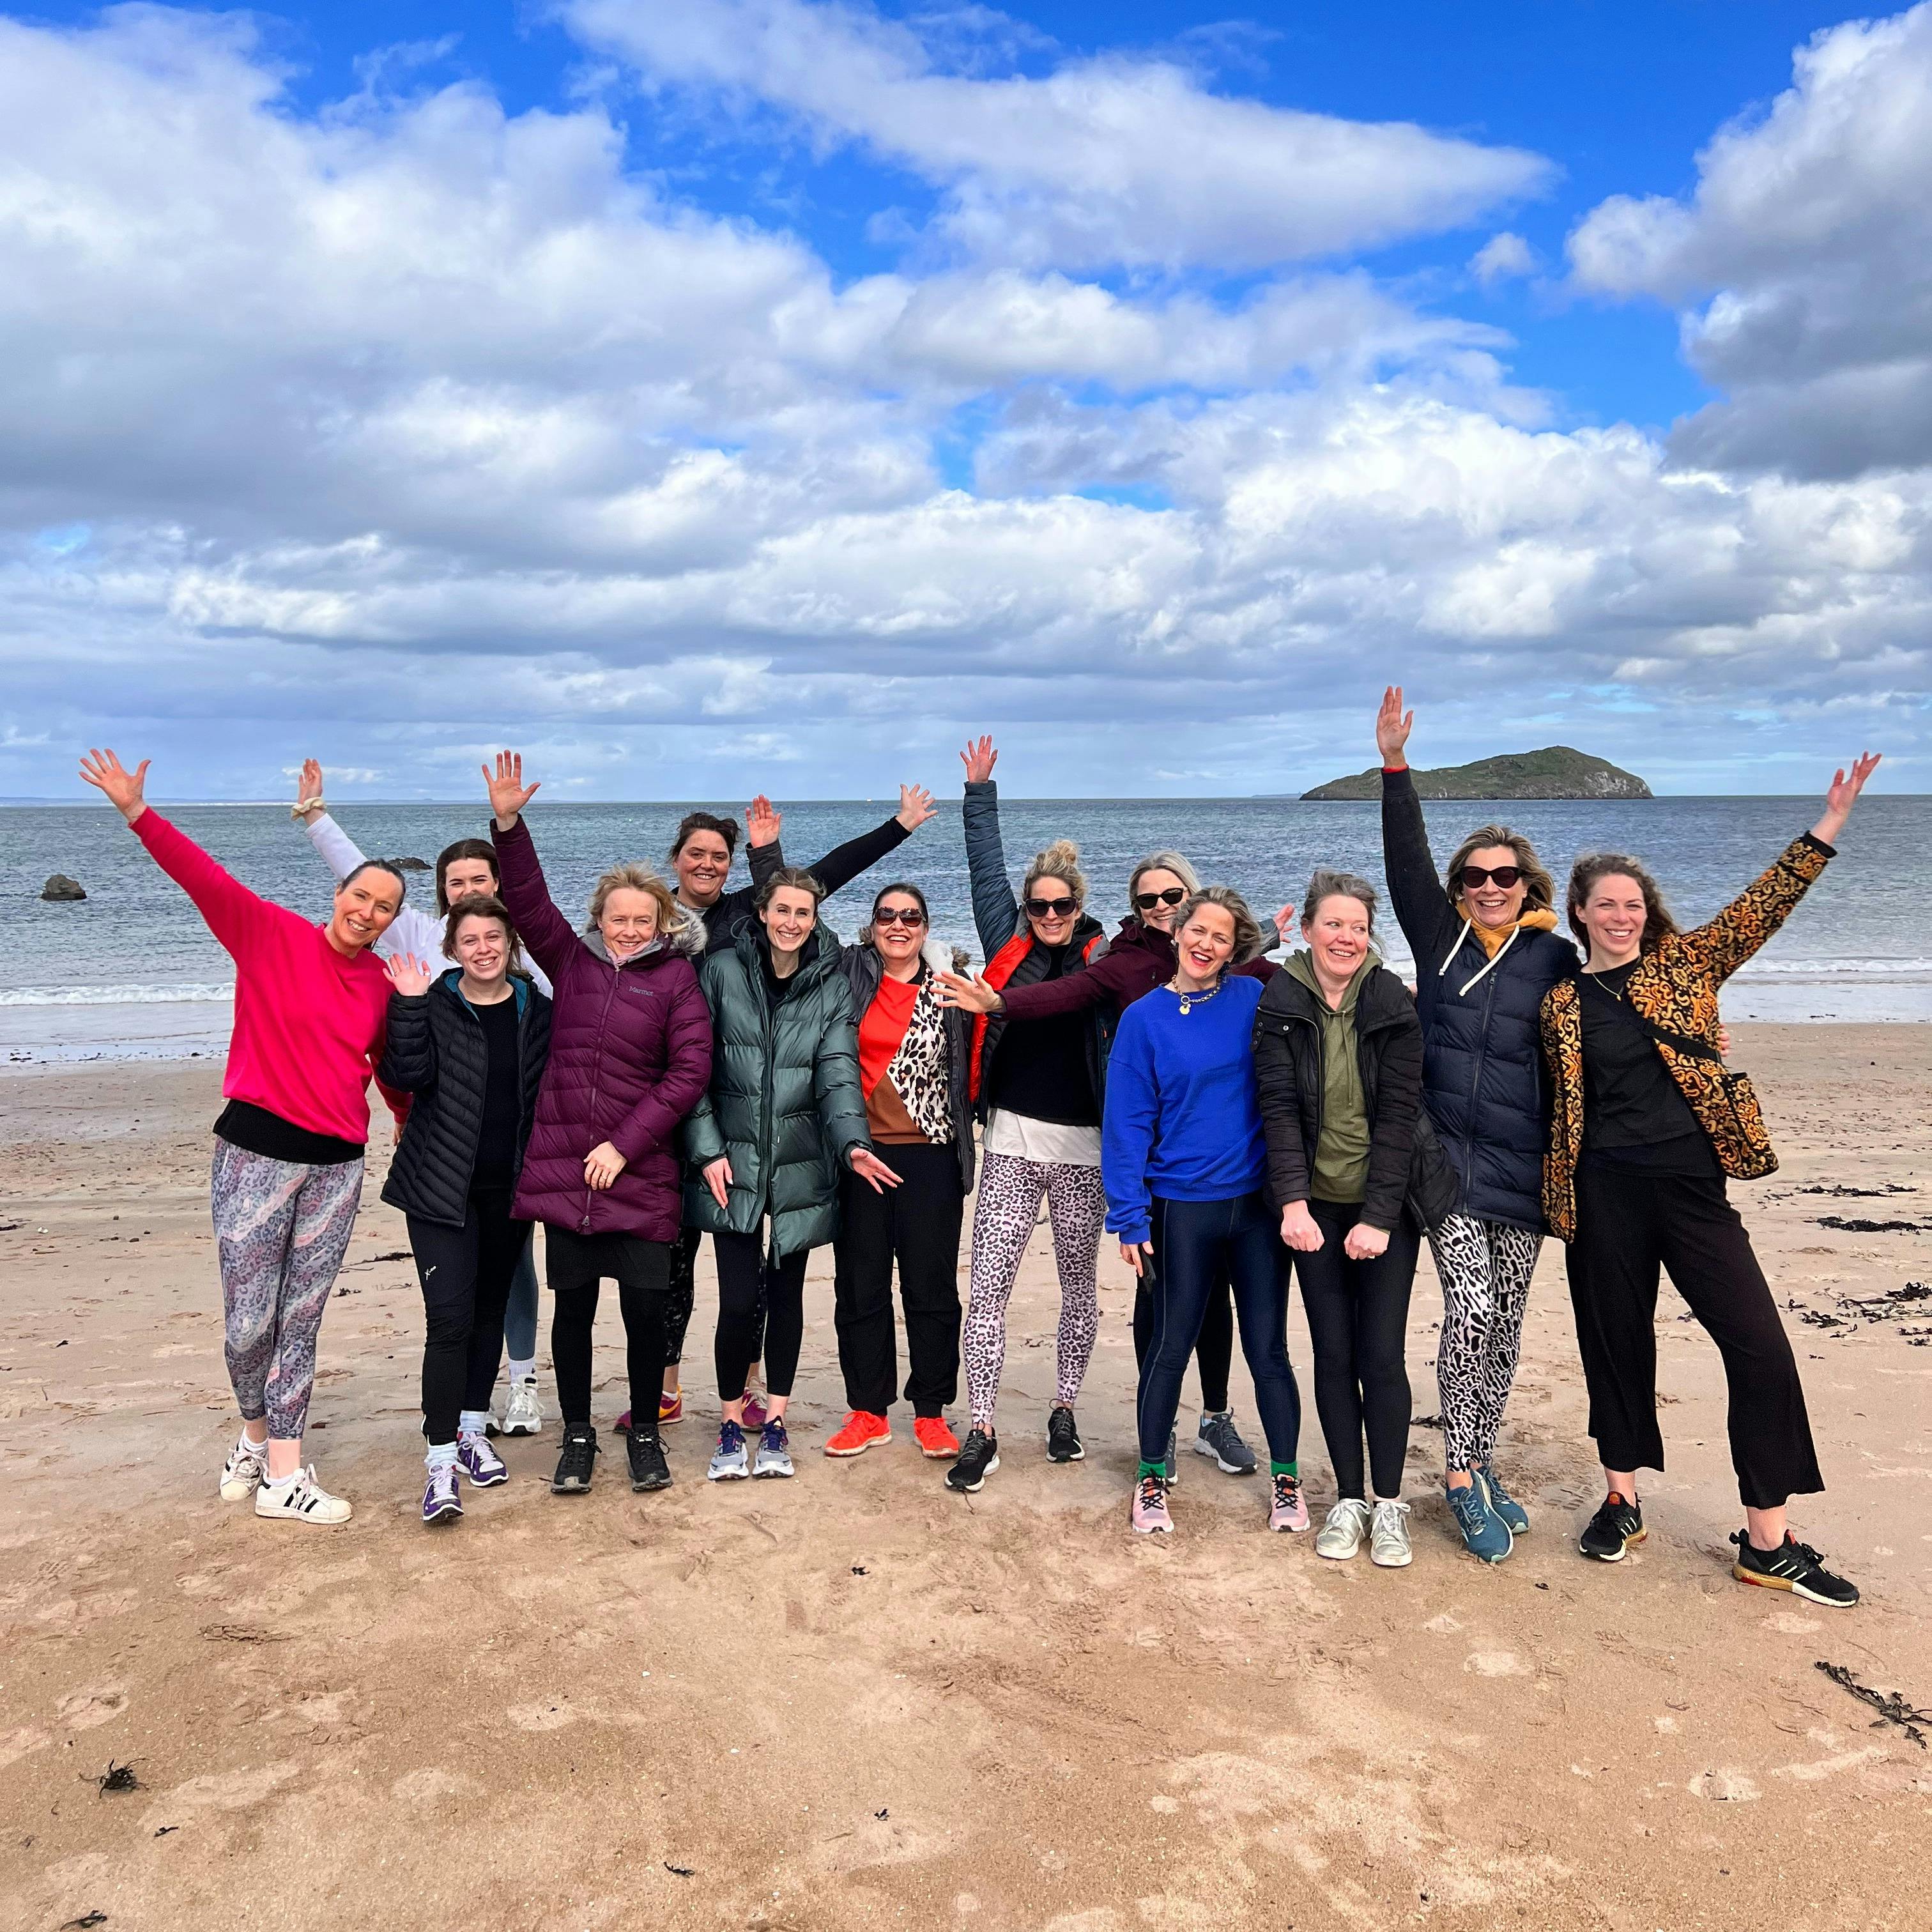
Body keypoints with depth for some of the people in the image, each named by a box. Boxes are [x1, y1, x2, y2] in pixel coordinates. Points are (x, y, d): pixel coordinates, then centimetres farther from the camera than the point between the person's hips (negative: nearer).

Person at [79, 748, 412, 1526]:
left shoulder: (386, 984, 7)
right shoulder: (271, 934, -4)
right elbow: (204, 877, -15)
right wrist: (139, 813, -26)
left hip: (338, 1165, 3)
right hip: (257, 1150, -3)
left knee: (301, 1320, 8)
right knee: (248, 1322, 0)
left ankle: (281, 1474, 16)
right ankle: (256, 1432, 30)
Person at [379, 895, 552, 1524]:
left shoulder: (535, 1010, 4)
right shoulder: (433, 1005, -4)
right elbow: (408, 1076, -19)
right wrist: (410, 1005, -26)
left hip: (510, 1187, 4)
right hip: (442, 1187, -3)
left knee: (491, 1309, 15)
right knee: (449, 1318, -11)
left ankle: (473, 1430, 31)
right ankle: (441, 1461, -6)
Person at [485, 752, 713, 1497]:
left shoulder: (676, 978, -2)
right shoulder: (572, 960, 8)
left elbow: (690, 1070, -8)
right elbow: (527, 900, 3)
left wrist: (625, 1145, -11)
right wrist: (508, 823, -10)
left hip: (639, 1177, -2)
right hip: (562, 1169, 2)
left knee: (646, 1309, 3)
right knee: (573, 1308, 9)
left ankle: (645, 1434, 23)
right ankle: (577, 1436, 25)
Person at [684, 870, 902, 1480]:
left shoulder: (832, 986, 2)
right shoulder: (723, 972, -1)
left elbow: (839, 1071, -9)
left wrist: (853, 1142, -26)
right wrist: (708, 1150, -7)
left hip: (799, 1167, 2)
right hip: (734, 1164, -2)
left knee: (786, 1292, 10)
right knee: (739, 1299, -6)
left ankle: (775, 1425, 25)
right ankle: (731, 1424, 15)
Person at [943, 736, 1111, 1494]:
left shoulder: (1106, 959, 1)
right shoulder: (1007, 946, 5)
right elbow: (987, 868, 10)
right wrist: (980, 791, 13)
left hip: (1083, 1145, 0)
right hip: (1012, 1140, 0)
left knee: (1080, 1284, 13)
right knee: (988, 1286, -5)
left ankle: (1064, 1410, 30)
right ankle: (981, 1433, 1)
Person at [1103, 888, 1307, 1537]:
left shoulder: (1253, 1000, 0)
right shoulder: (1145, 1018, -3)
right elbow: (1127, 1121, -4)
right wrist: (1129, 1217, -7)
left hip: (1257, 1203, 1)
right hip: (1181, 1209, -1)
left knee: (1268, 1350, 9)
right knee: (1170, 1348, 9)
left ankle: (1285, 1478, 27)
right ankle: (1151, 1478, 26)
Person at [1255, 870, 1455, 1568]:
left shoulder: (1393, 1004, -6)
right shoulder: (1281, 1005, -4)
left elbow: (1397, 1115, -9)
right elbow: (1279, 1107, -9)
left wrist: (1378, 1218, -15)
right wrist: (1293, 1202, -19)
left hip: (1386, 1207, -1)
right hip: (1314, 1208, 1)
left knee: (1381, 1356, -1)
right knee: (1333, 1355, 6)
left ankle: (1389, 1505, 14)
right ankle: (1348, 1501, 19)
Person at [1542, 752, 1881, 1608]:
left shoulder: (1685, 964, 6)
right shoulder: (1560, 1004, 6)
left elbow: (1761, 907, -4)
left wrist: (1826, 831, -13)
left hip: (1692, 1184, 0)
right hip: (1605, 1192, 0)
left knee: (1760, 1346, -4)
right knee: (1616, 1342, 9)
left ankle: (1768, 1542, 5)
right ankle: (1622, 1500, 28)